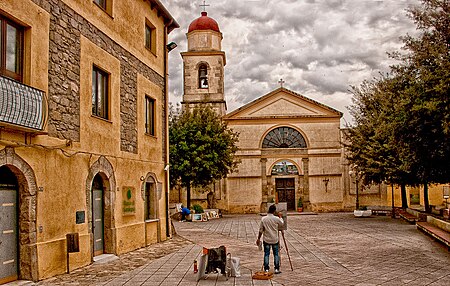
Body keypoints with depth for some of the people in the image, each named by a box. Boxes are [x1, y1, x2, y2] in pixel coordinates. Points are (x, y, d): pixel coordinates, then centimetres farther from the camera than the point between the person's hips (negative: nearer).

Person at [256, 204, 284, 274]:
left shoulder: (263, 219, -9)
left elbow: (261, 230, -4)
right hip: (275, 240, -1)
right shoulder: (276, 219, -11)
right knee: (276, 254, 10)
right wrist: (280, 217, 22)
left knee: (266, 254, 7)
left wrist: (258, 238, 6)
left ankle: (266, 269, 7)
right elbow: (282, 224, 9)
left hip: (266, 240, 1)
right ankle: (276, 269, 10)